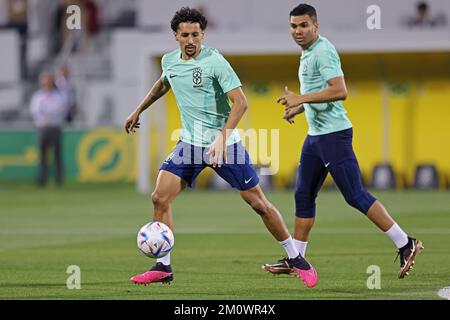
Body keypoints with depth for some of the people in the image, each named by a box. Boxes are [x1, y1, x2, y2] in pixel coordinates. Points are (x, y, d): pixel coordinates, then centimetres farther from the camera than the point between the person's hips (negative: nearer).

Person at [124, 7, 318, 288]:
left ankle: (296, 259, 13)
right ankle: (163, 267, -1)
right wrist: (138, 111, 31)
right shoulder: (169, 61, 3)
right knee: (160, 198, -10)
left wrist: (222, 137, -30)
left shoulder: (214, 61, -16)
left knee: (259, 203, -2)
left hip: (225, 144, -5)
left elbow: (240, 102, -21)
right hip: (190, 143, 5)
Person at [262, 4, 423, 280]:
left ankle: (405, 244, -6)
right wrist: (298, 108, 17)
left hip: (333, 133, -10)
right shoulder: (308, 52, 15)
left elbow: (339, 91, -26)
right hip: (316, 133, 10)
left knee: (355, 195, -10)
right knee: (303, 195, 11)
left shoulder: (323, 51, -15)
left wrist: (301, 99, -23)